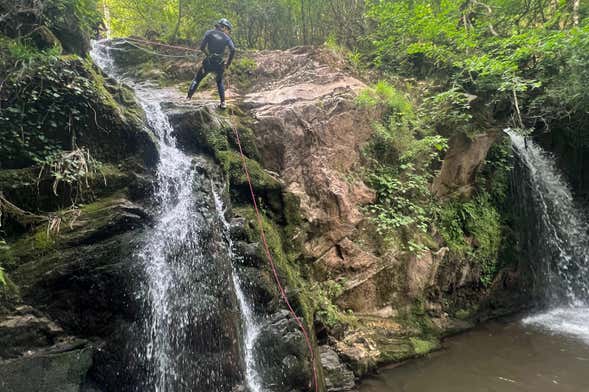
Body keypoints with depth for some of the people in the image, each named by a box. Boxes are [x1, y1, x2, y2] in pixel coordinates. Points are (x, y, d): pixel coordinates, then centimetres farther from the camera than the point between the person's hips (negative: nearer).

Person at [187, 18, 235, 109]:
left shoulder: (209, 33, 4)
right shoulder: (226, 37, 5)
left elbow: (202, 47, -3)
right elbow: (233, 50, -10)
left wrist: (208, 55, 14)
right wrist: (228, 63, -1)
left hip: (208, 62, -1)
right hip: (219, 64, 1)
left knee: (196, 80, 16)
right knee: (220, 82, 25)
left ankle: (188, 98, 8)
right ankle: (223, 103, 16)